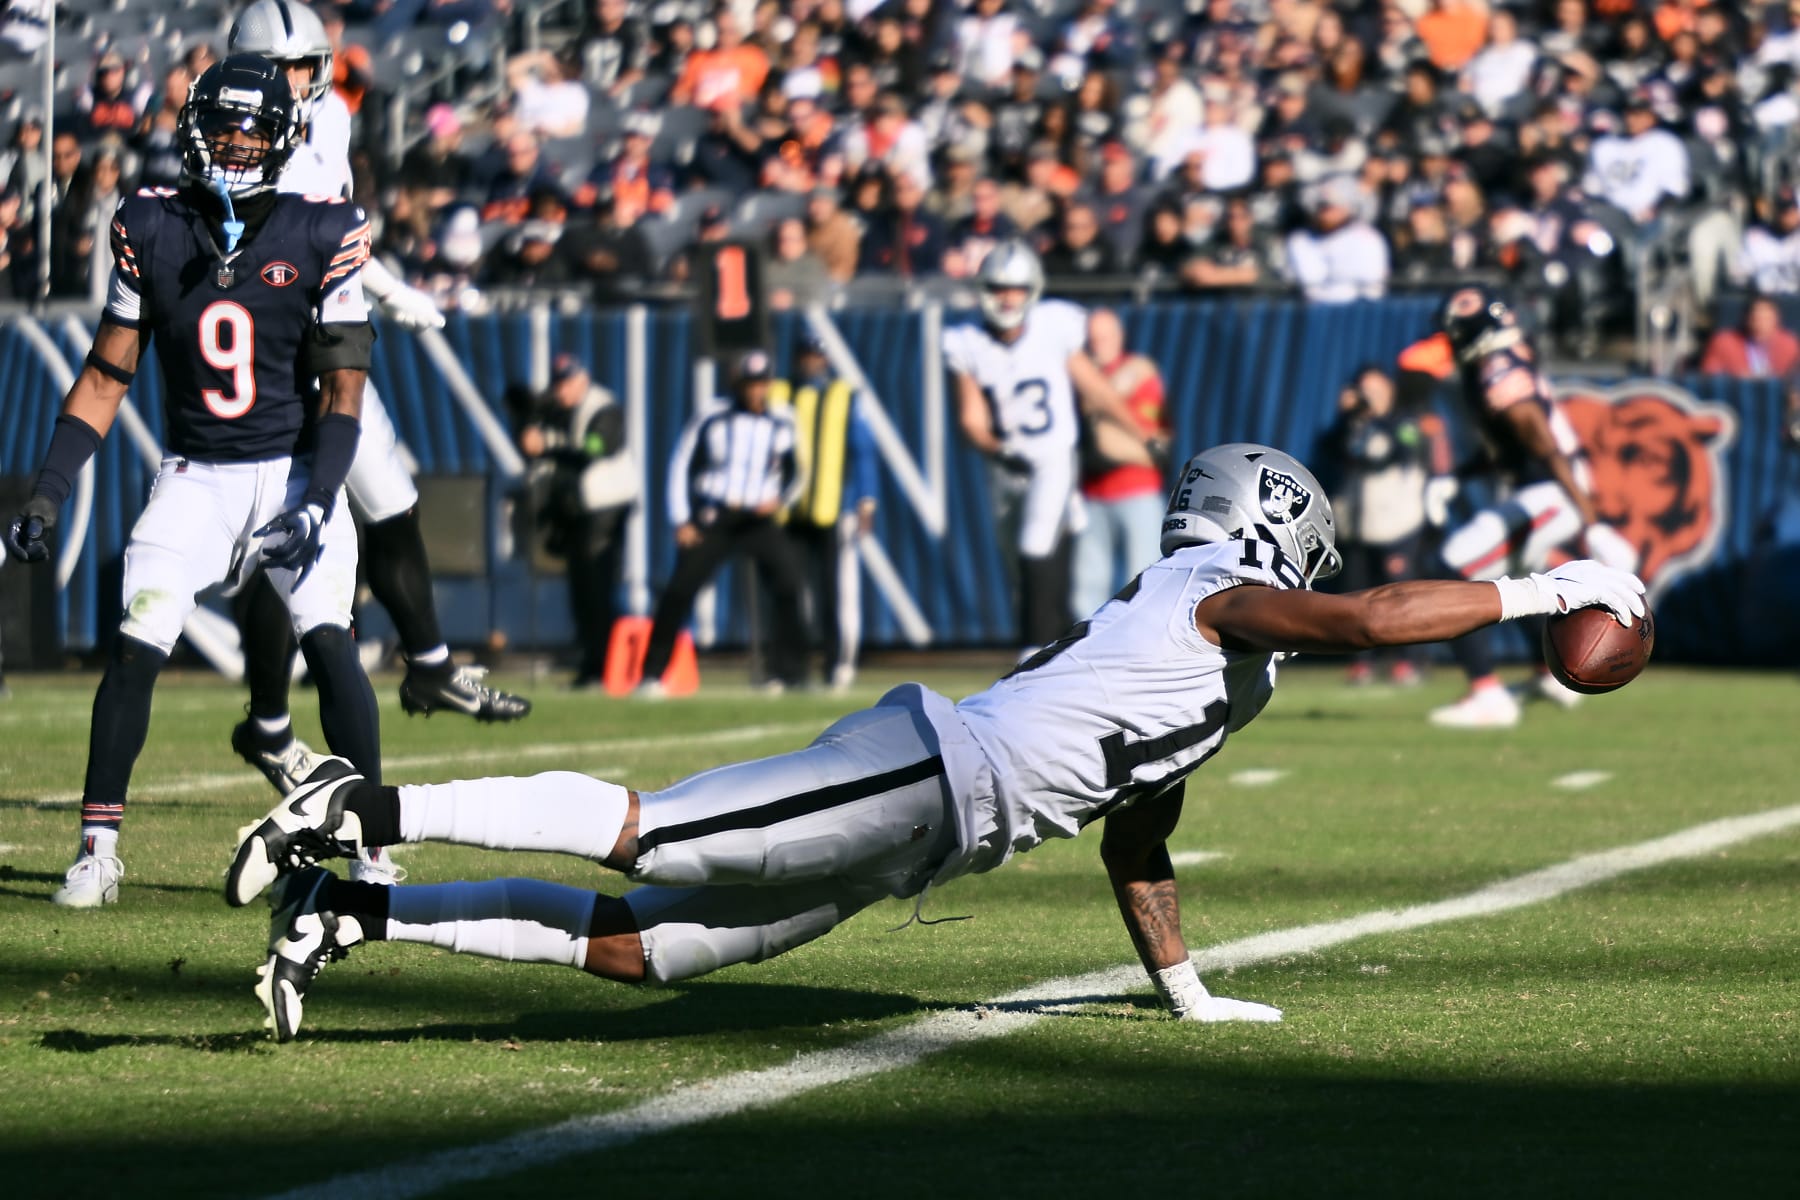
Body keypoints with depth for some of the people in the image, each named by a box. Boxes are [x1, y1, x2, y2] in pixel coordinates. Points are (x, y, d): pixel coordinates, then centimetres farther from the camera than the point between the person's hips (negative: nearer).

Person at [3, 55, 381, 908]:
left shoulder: (321, 235, -6)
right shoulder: (151, 231, -1)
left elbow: (342, 385, -5)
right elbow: (106, 377, 4)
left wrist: (316, 503, -17)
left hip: (295, 470, -2)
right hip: (194, 477, 2)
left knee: (329, 643, -17)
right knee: (134, 649, -11)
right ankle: (97, 852, -2)